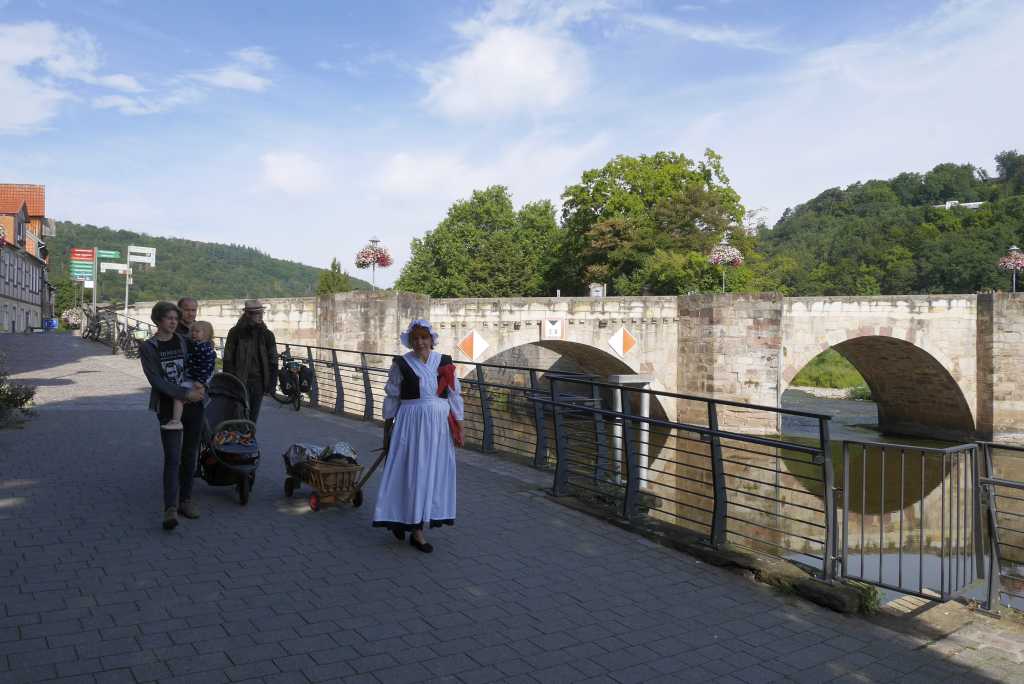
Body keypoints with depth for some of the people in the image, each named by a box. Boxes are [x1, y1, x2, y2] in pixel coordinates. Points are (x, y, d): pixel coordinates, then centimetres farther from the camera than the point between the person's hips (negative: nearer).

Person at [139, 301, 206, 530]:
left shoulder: (184, 341, 9)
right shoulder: (148, 348, -1)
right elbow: (156, 381, -10)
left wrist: (200, 387, -8)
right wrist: (185, 394, -18)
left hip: (193, 405, 4)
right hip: (169, 408, -4)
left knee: (190, 456, 9)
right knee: (172, 458, -12)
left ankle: (185, 500, 21)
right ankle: (170, 509, -15)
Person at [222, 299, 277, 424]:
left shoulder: (267, 335, 7)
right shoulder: (236, 332, -1)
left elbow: (273, 361, 9)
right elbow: (228, 359, -1)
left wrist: (271, 382, 2)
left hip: (258, 382, 3)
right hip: (239, 381, -3)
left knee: (253, 417, 9)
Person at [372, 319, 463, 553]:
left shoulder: (444, 362, 2)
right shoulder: (401, 365, -4)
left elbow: (455, 395, 6)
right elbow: (391, 398, 3)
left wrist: (459, 426, 4)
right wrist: (387, 430, 5)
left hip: (439, 425, 3)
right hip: (411, 424, -3)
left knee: (433, 473, 9)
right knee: (411, 473, -2)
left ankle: (411, 522, 28)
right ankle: (416, 531, 11)